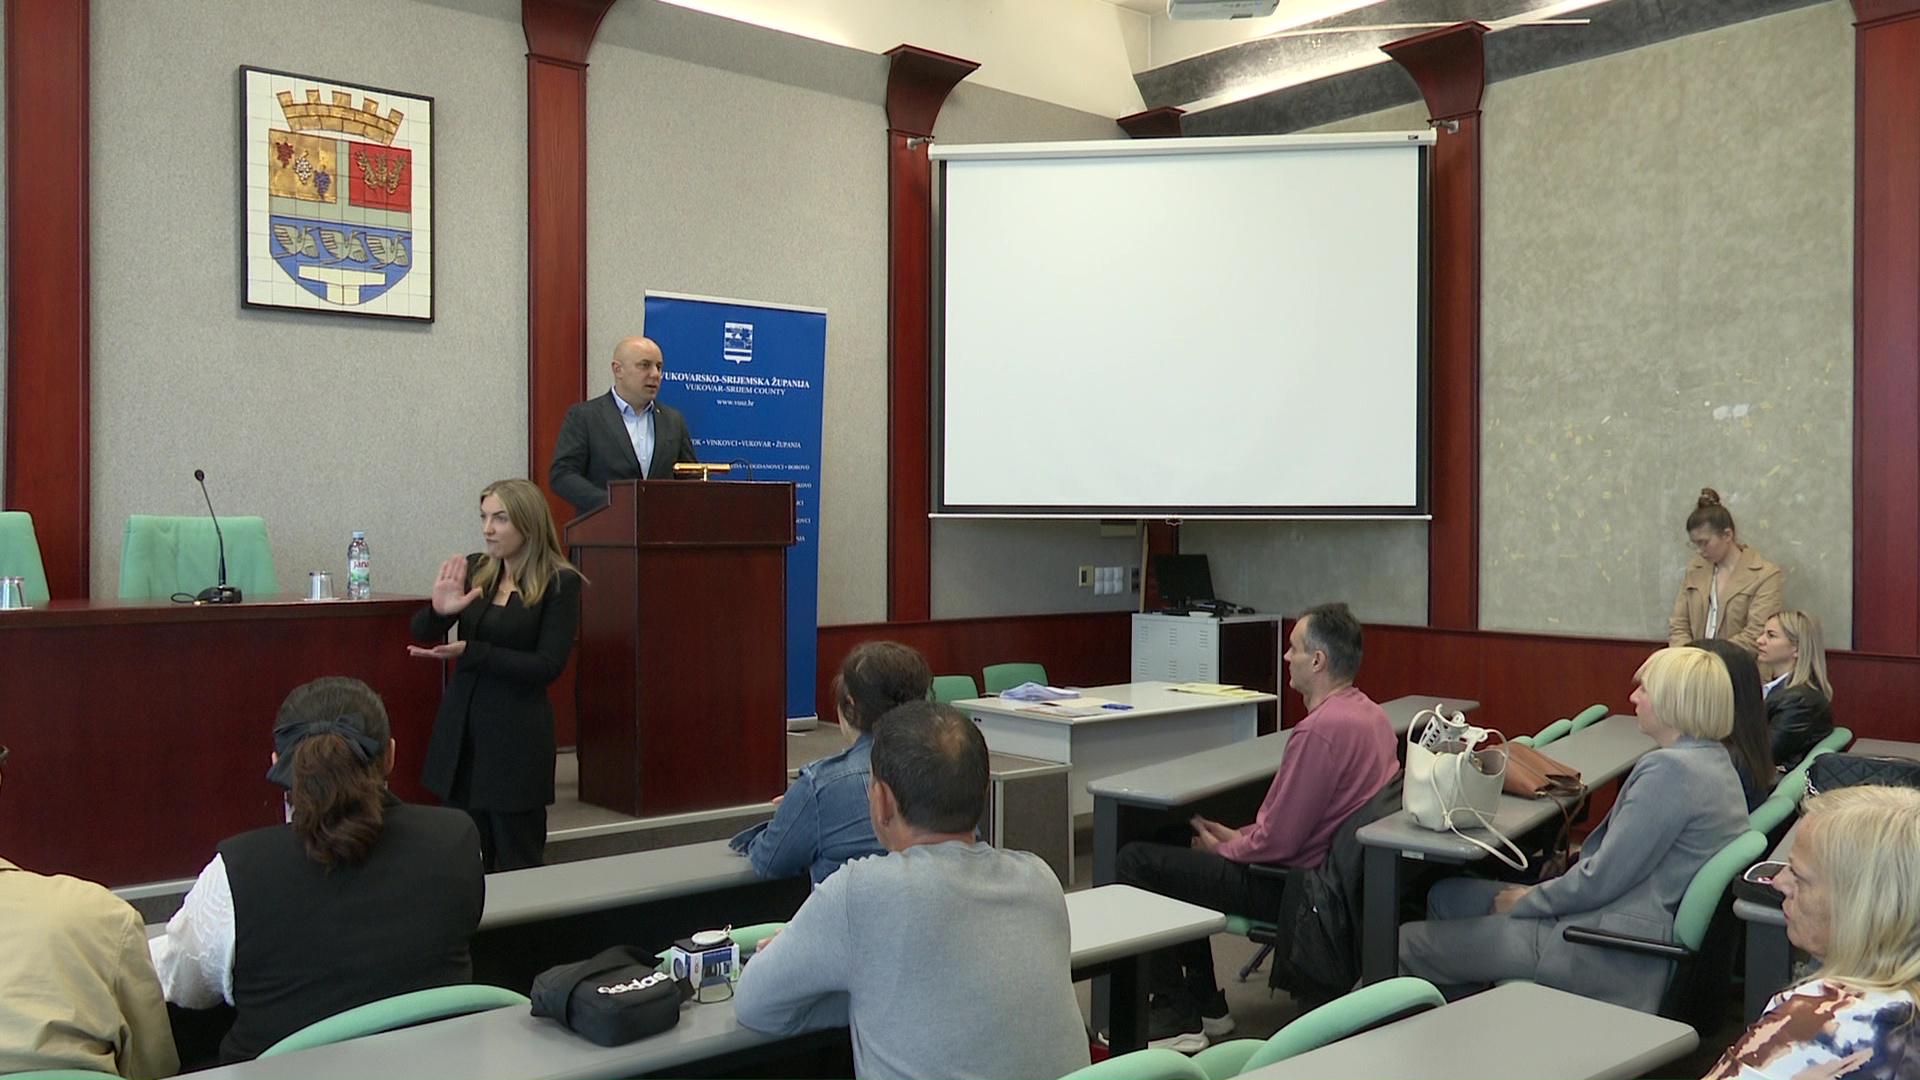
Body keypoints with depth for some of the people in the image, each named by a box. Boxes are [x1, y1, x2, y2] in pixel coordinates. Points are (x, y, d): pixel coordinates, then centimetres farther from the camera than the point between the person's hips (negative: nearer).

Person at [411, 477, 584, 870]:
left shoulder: (560, 583, -8)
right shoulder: (474, 569, 7)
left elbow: (548, 666, -13)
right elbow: (421, 632, 3)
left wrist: (469, 652, -20)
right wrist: (440, 609, -20)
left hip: (517, 735, -4)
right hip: (461, 730, 5)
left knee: (517, 865, 4)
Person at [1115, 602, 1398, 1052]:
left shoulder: (1319, 729, -26)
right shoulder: (1371, 714, 5)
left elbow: (1278, 841, -23)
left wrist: (1223, 849, -5)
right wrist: (1240, 836, 11)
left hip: (1290, 887, -10)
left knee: (1134, 863, -5)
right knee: (1180, 840, 24)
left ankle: (1176, 1019, 4)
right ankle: (1203, 1002, 25)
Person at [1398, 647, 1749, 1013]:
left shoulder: (1671, 769, -21)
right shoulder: (1713, 761, 12)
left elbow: (1601, 879, -21)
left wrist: (1527, 902, -5)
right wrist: (1540, 893, 10)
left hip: (1613, 954, -11)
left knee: (1408, 943, -5)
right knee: (1446, 896, 19)